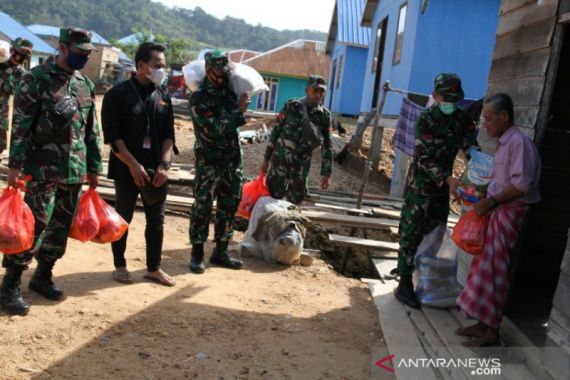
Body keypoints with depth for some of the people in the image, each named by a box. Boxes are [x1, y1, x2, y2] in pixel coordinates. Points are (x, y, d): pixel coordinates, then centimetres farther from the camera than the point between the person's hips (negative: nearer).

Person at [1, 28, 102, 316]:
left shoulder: (86, 85, 11)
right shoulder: (36, 79, -6)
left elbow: (92, 130, 15)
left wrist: (94, 167, 15)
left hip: (75, 171, 6)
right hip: (43, 170, -6)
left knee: (61, 228, 11)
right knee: (34, 227, -7)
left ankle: (42, 276, 27)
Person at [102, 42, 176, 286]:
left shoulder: (163, 97, 9)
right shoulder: (119, 94, -6)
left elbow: (169, 134, 8)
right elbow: (112, 135, -11)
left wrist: (164, 163, -6)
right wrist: (133, 165, -16)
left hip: (156, 170, 4)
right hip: (127, 168, -4)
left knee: (156, 220, 9)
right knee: (123, 218, 7)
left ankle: (154, 268, 21)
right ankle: (119, 266, 22)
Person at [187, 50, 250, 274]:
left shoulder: (229, 91, 7)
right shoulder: (199, 98, -13)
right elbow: (214, 129, -23)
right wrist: (238, 110, -19)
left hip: (233, 160, 7)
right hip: (209, 162, -7)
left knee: (229, 207, 11)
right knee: (202, 208, 0)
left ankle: (220, 252, 22)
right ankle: (197, 254, 10)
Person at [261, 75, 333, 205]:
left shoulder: (325, 115, -1)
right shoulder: (291, 106, -4)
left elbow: (327, 145, 2)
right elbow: (276, 131, 1)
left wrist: (326, 173, -1)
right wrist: (267, 158, 1)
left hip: (301, 166, 1)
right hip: (280, 160, -1)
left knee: (295, 200, 7)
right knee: (272, 196, 2)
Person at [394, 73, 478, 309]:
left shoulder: (462, 118, 3)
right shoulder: (426, 119, -15)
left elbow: (472, 146, -3)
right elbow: (425, 158, -20)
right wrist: (448, 179, -30)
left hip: (443, 185, 6)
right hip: (421, 185, -6)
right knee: (411, 234, -4)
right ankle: (404, 284, 1)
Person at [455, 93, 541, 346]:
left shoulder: (519, 142, -16)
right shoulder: (503, 143, 12)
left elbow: (522, 185, -22)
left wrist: (491, 201, -17)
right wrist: (483, 196, 8)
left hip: (509, 212, -9)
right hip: (495, 211, 9)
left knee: (493, 270, -5)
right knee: (484, 267, 13)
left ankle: (491, 331, 5)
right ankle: (483, 323, 23)